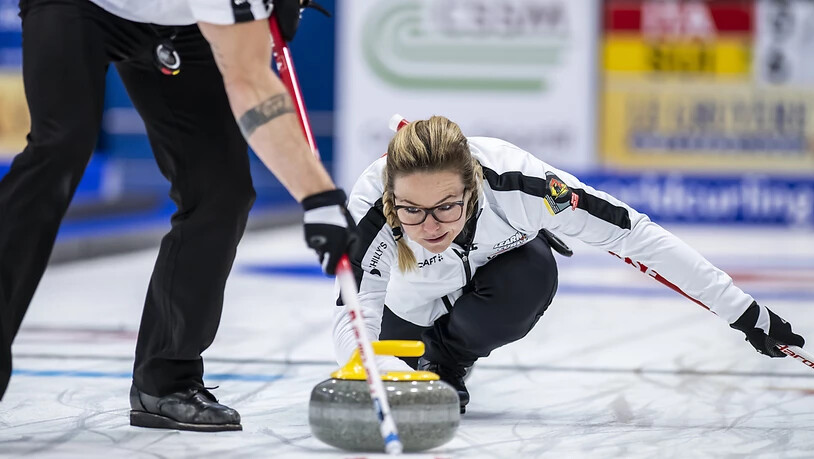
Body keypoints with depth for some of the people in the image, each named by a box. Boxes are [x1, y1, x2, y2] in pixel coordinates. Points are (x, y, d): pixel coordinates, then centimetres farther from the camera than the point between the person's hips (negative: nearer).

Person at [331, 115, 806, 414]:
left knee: (532, 275, -32)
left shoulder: (511, 179, -41)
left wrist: (744, 311, -33)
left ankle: (448, 358, -1)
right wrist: (392, 375, -65)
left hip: (504, 260, -1)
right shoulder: (370, 211, -40)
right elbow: (352, 324, -42)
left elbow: (634, 233, -35)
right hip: (417, 297, 1)